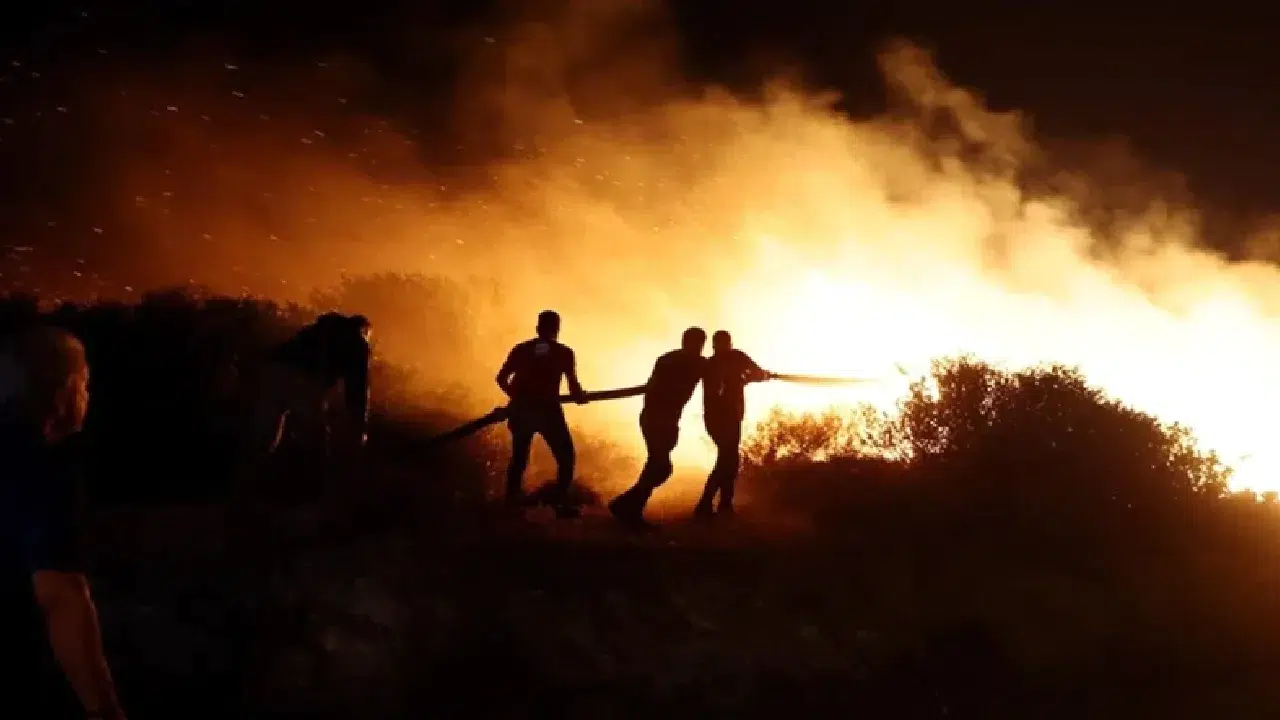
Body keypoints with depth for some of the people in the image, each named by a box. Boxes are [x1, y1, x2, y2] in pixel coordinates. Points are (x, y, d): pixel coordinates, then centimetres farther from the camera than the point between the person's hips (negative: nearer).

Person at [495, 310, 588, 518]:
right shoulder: (563, 352, 2)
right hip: (547, 410, -3)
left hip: (521, 409, 4)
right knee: (565, 455, 10)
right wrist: (580, 397, 18)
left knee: (519, 455, 22)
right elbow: (574, 386, -4)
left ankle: (513, 497, 24)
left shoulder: (521, 349, 10)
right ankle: (561, 501, 1)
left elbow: (501, 378, 9)